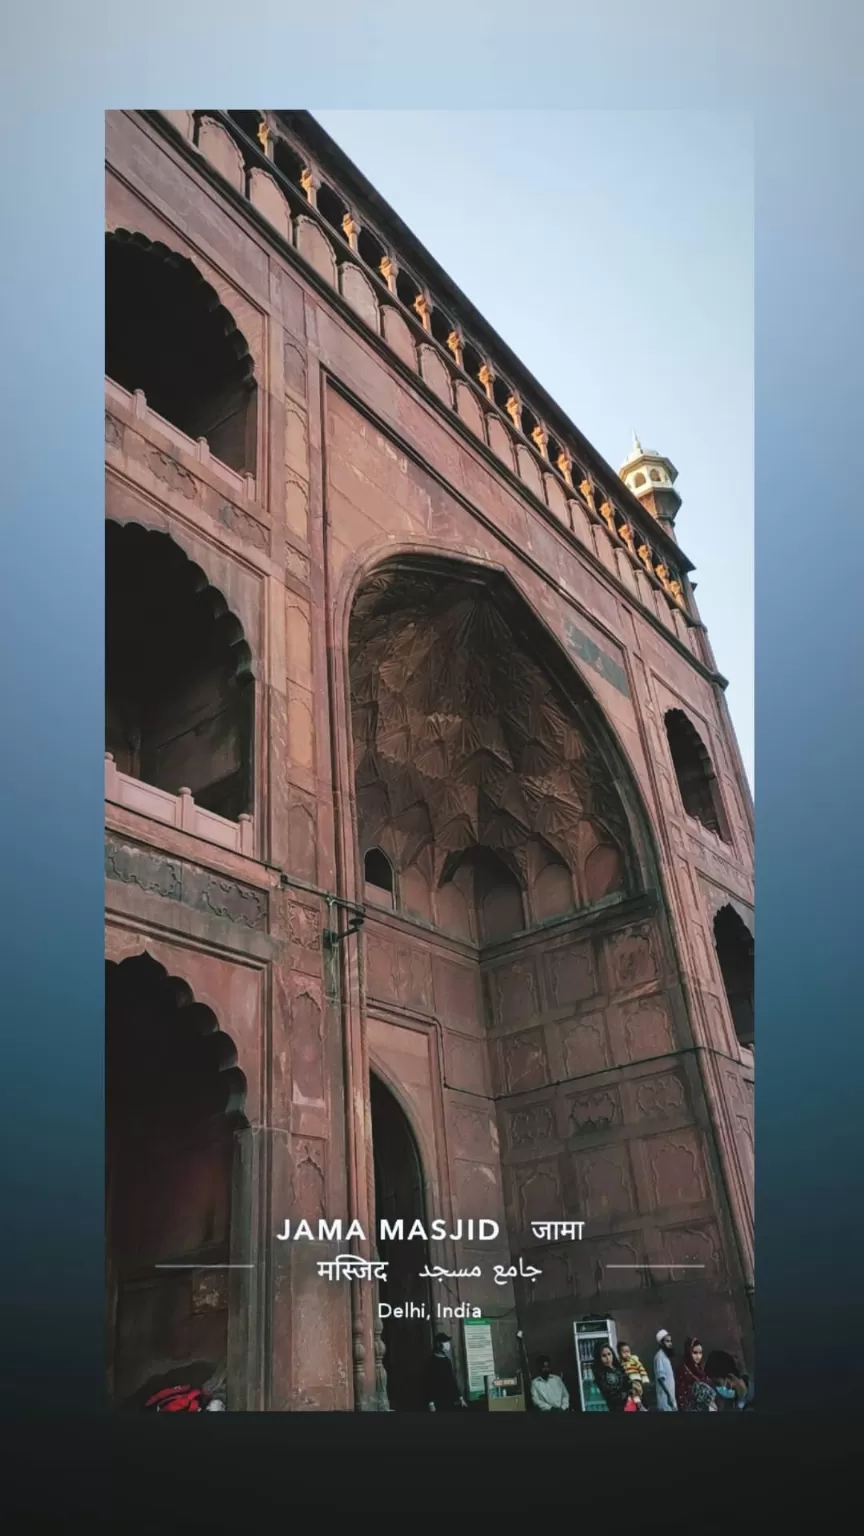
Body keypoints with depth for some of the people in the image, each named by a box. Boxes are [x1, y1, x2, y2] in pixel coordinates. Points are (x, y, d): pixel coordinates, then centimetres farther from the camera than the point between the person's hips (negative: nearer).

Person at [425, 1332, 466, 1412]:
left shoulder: (447, 1360, 13)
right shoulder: (432, 1361, -10)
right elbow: (429, 1383, -15)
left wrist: (459, 1397, 19)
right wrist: (430, 1402, -20)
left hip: (452, 1402, 8)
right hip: (439, 1403, -7)